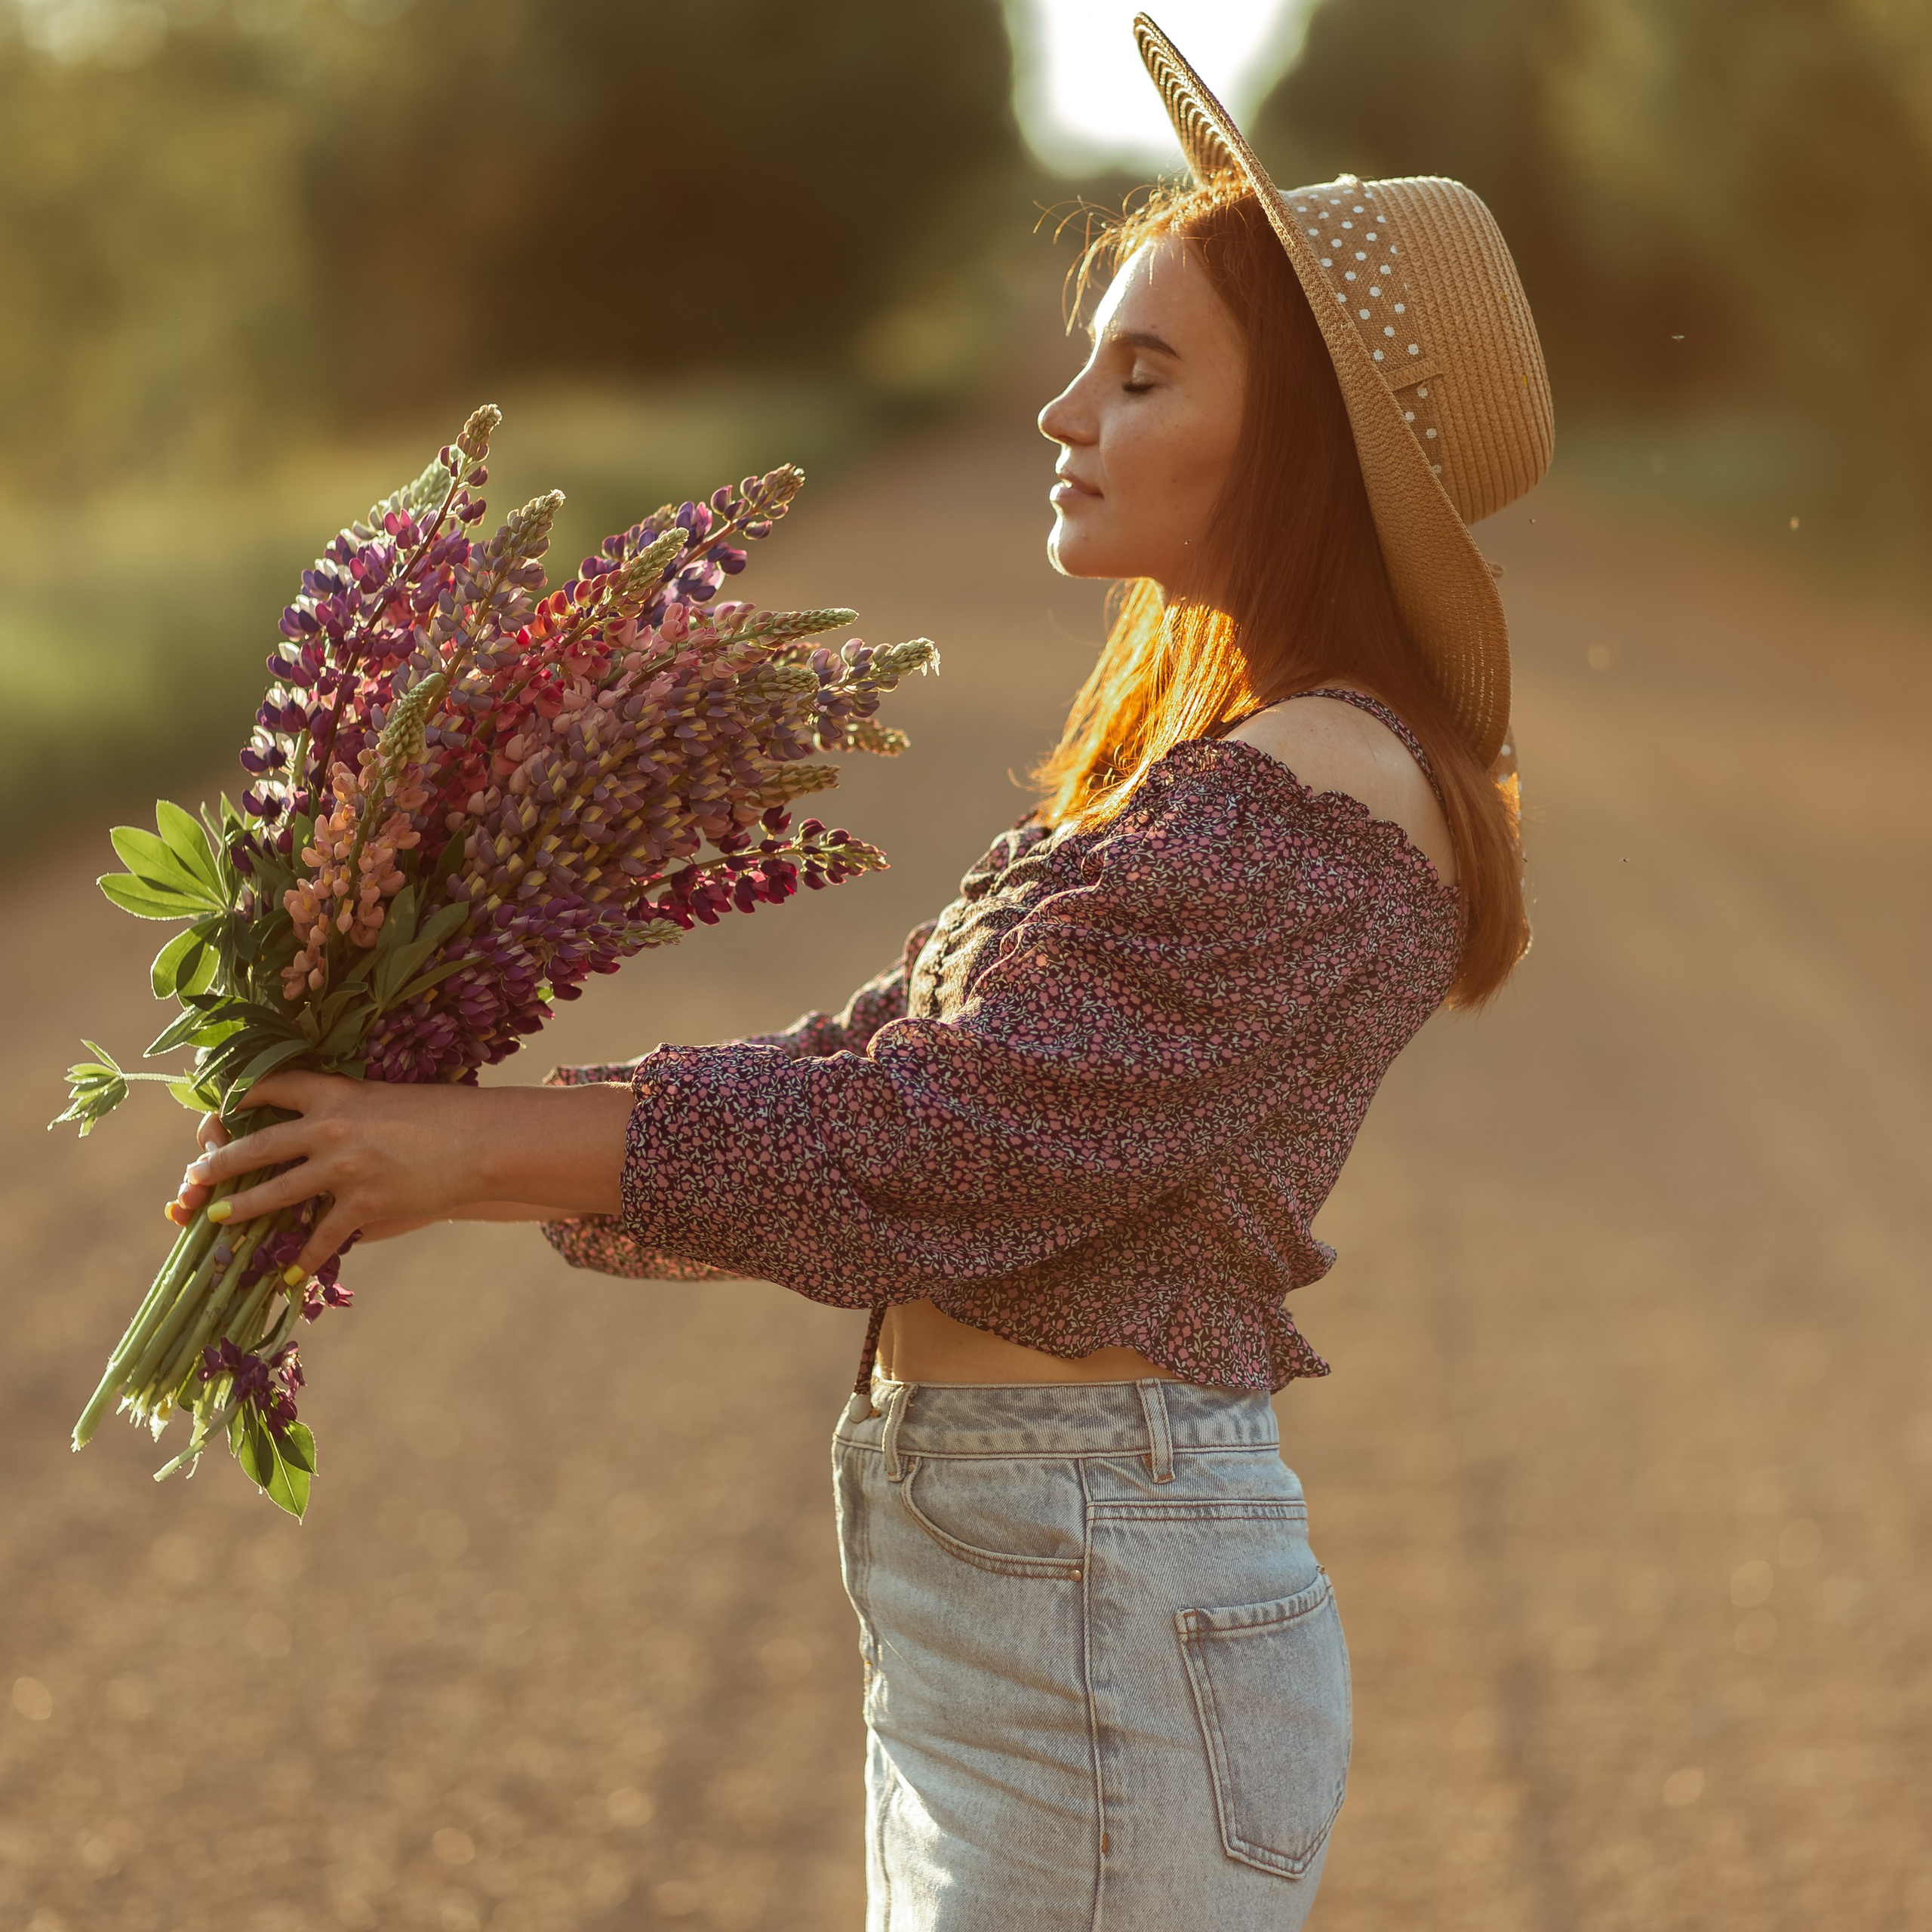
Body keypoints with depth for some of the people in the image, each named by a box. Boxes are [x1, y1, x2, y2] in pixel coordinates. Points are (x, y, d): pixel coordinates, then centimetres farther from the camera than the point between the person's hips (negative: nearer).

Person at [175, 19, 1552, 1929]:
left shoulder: (1322, 804, -16)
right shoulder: (1188, 783, 15)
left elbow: (941, 1137, -19)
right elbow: (873, 1073, 13)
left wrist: (482, 1145, -13)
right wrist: (429, 1155, 4)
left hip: (1107, 1631, -10)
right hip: (998, 1604, 10)